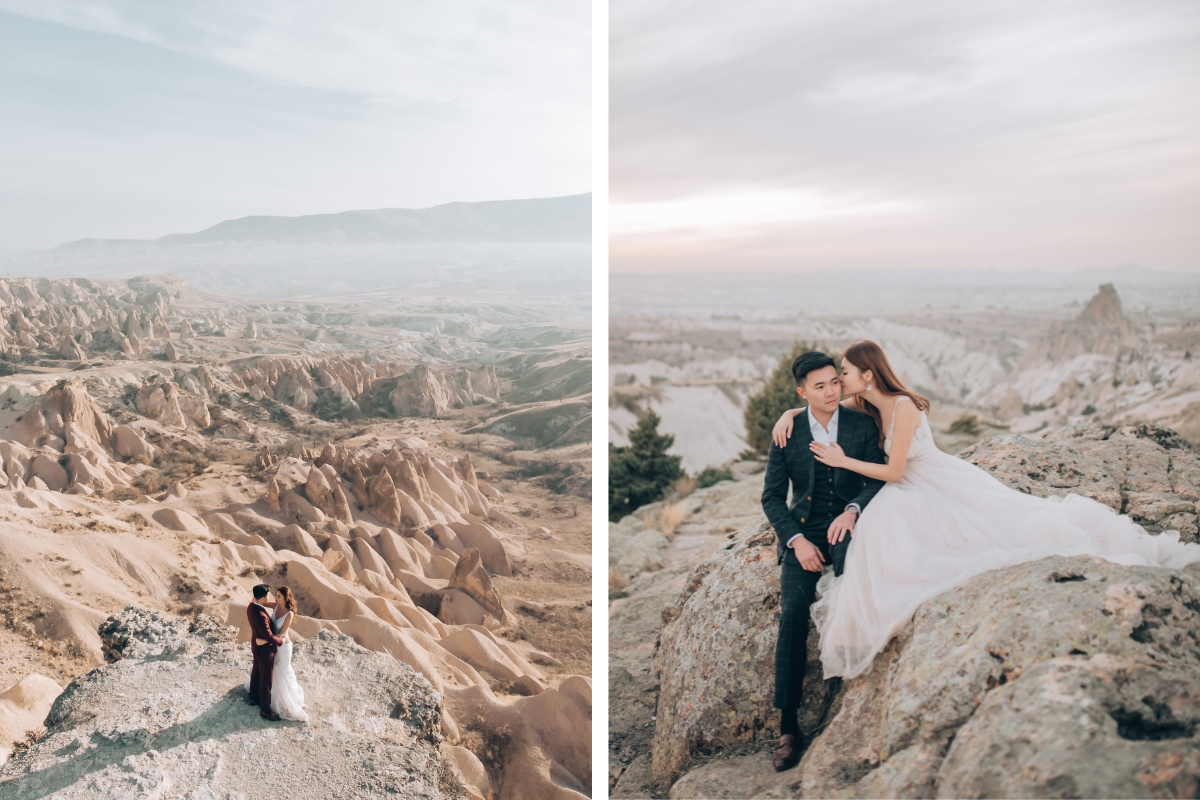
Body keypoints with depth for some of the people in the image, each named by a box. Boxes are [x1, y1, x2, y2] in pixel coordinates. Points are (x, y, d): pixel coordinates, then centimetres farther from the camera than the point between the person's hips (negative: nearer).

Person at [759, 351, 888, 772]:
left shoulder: (862, 425, 2)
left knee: (849, 550, -39)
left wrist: (853, 510, -20)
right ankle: (787, 725, -14)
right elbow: (771, 496, 3)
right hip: (803, 532, 0)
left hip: (846, 525, 0)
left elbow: (877, 479, 0)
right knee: (792, 612, -20)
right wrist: (796, 539, -11)